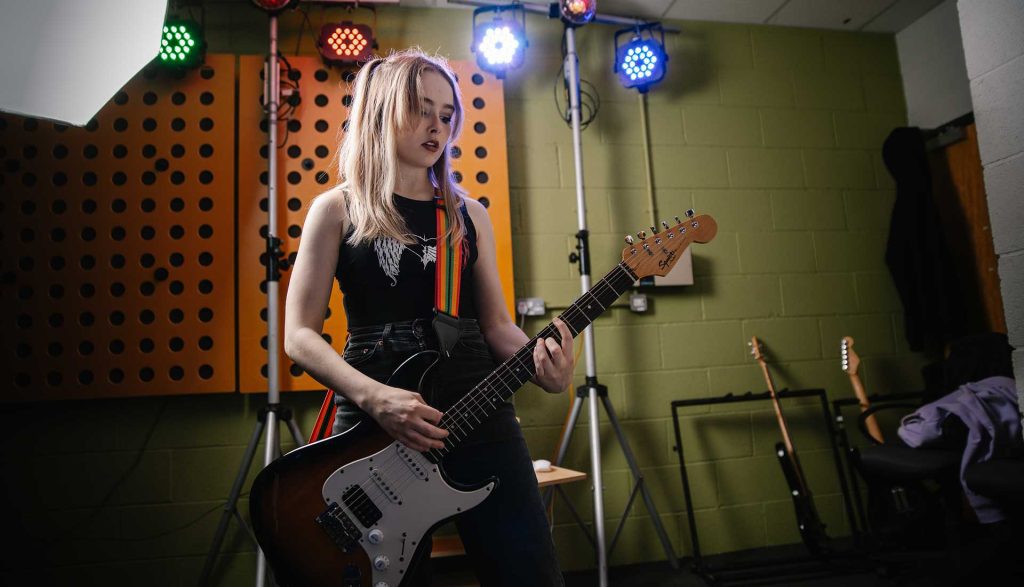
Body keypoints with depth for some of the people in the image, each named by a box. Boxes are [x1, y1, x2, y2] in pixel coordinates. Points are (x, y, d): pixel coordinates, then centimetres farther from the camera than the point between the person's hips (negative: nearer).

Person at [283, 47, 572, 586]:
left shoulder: (469, 214, 10)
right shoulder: (338, 209, 1)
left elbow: (495, 324, 10)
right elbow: (299, 334, -4)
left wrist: (541, 364, -11)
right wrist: (374, 398, -19)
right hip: (375, 427, -2)